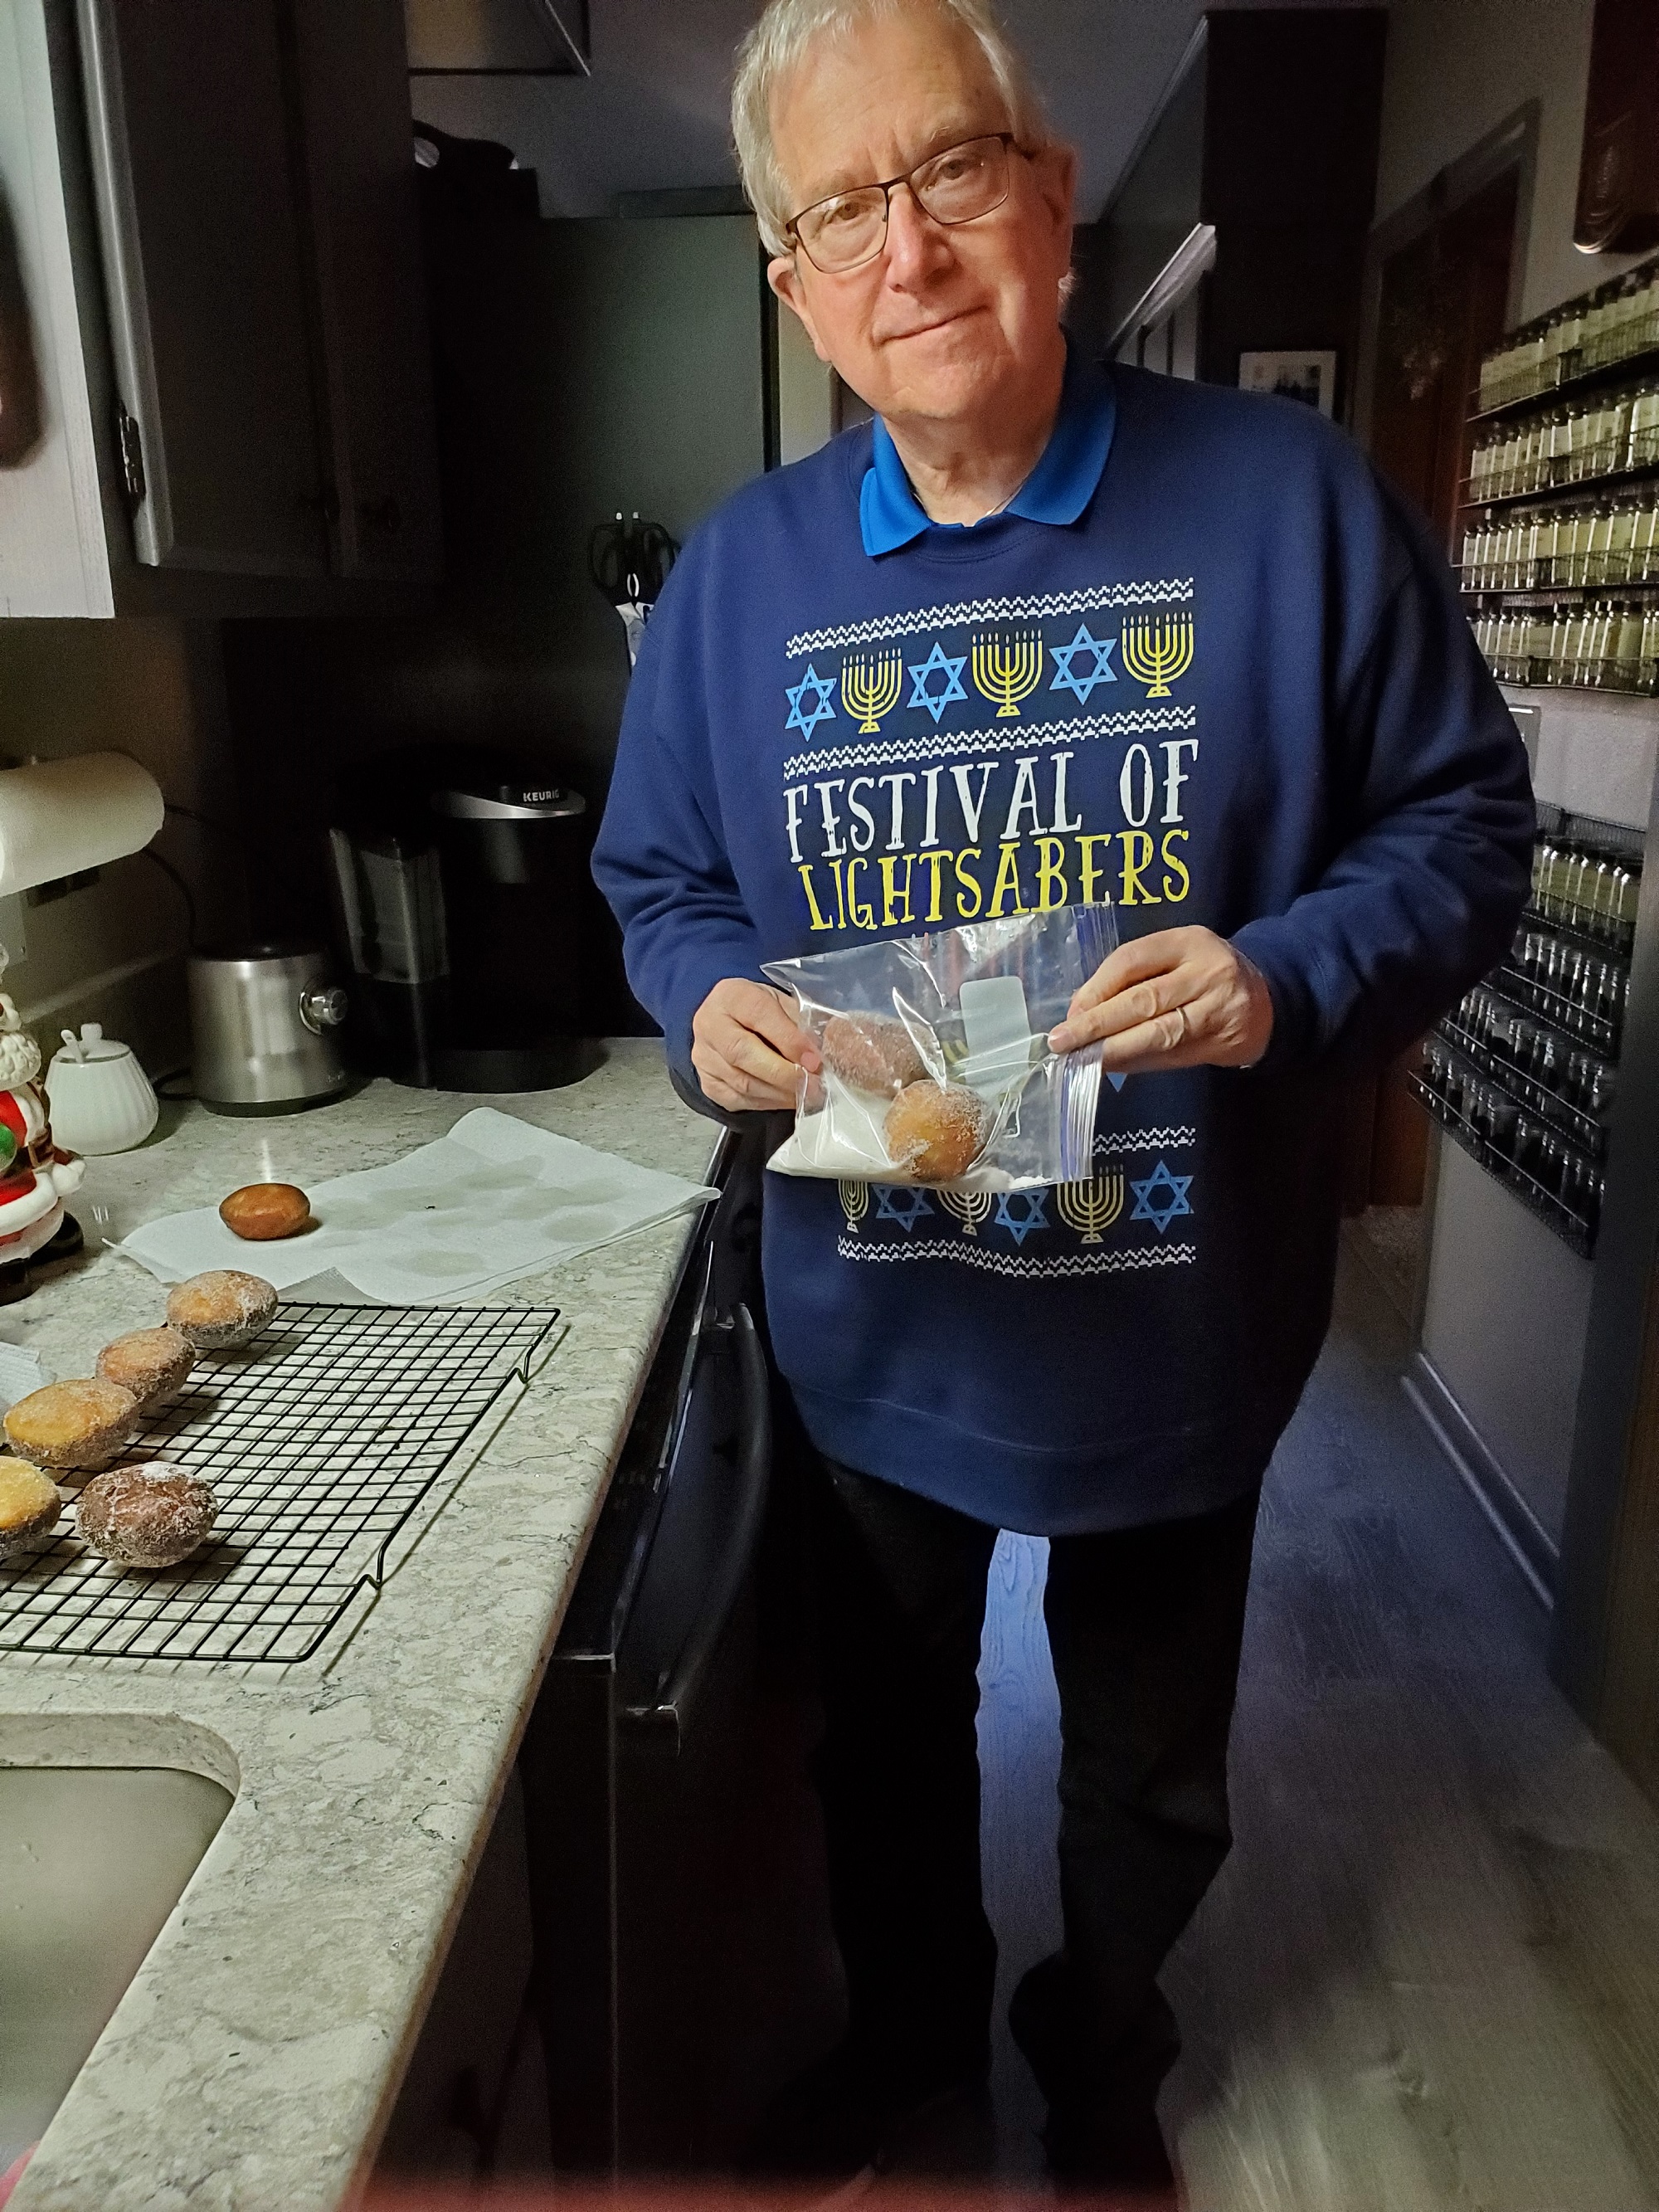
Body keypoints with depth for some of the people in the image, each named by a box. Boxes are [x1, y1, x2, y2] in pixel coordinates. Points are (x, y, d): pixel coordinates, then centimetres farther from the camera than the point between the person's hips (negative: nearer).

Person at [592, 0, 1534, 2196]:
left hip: (1178, 1333, -1)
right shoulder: (738, 573, -3)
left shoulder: (1287, 498, -10)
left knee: (1149, 1771, 23)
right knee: (887, 1729, 26)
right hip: (877, 1339, 2)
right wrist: (711, 1004, -17)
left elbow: (1462, 824, -6)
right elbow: (659, 885, 5)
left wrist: (1291, 979, -25)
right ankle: (909, 2022, 57)